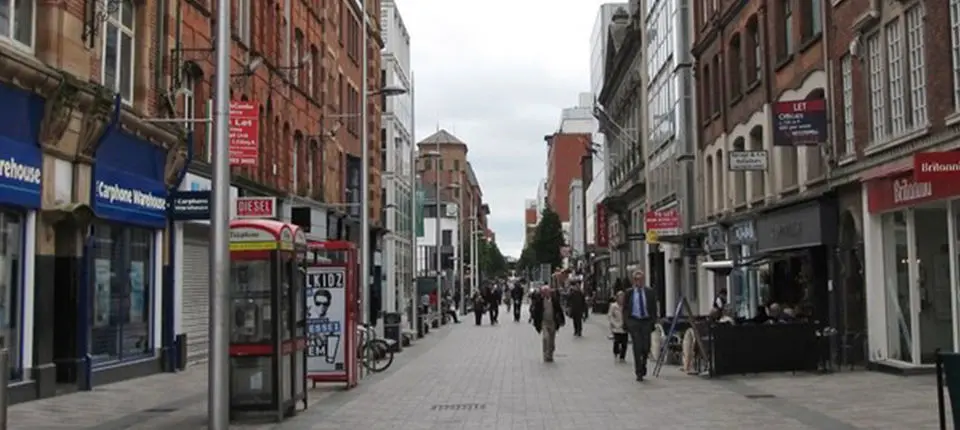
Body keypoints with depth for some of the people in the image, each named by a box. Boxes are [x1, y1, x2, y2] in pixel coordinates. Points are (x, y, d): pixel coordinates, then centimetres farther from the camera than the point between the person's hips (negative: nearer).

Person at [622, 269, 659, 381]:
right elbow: (625, 309, 6)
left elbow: (654, 308, 7)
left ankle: (643, 364, 29)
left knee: (646, 347, -1)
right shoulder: (629, 293, 4)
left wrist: (653, 321, -2)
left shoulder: (650, 292, 5)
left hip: (646, 321, 1)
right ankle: (639, 372, 2)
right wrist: (625, 323, -1)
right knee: (637, 348, -5)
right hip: (634, 321, -1)